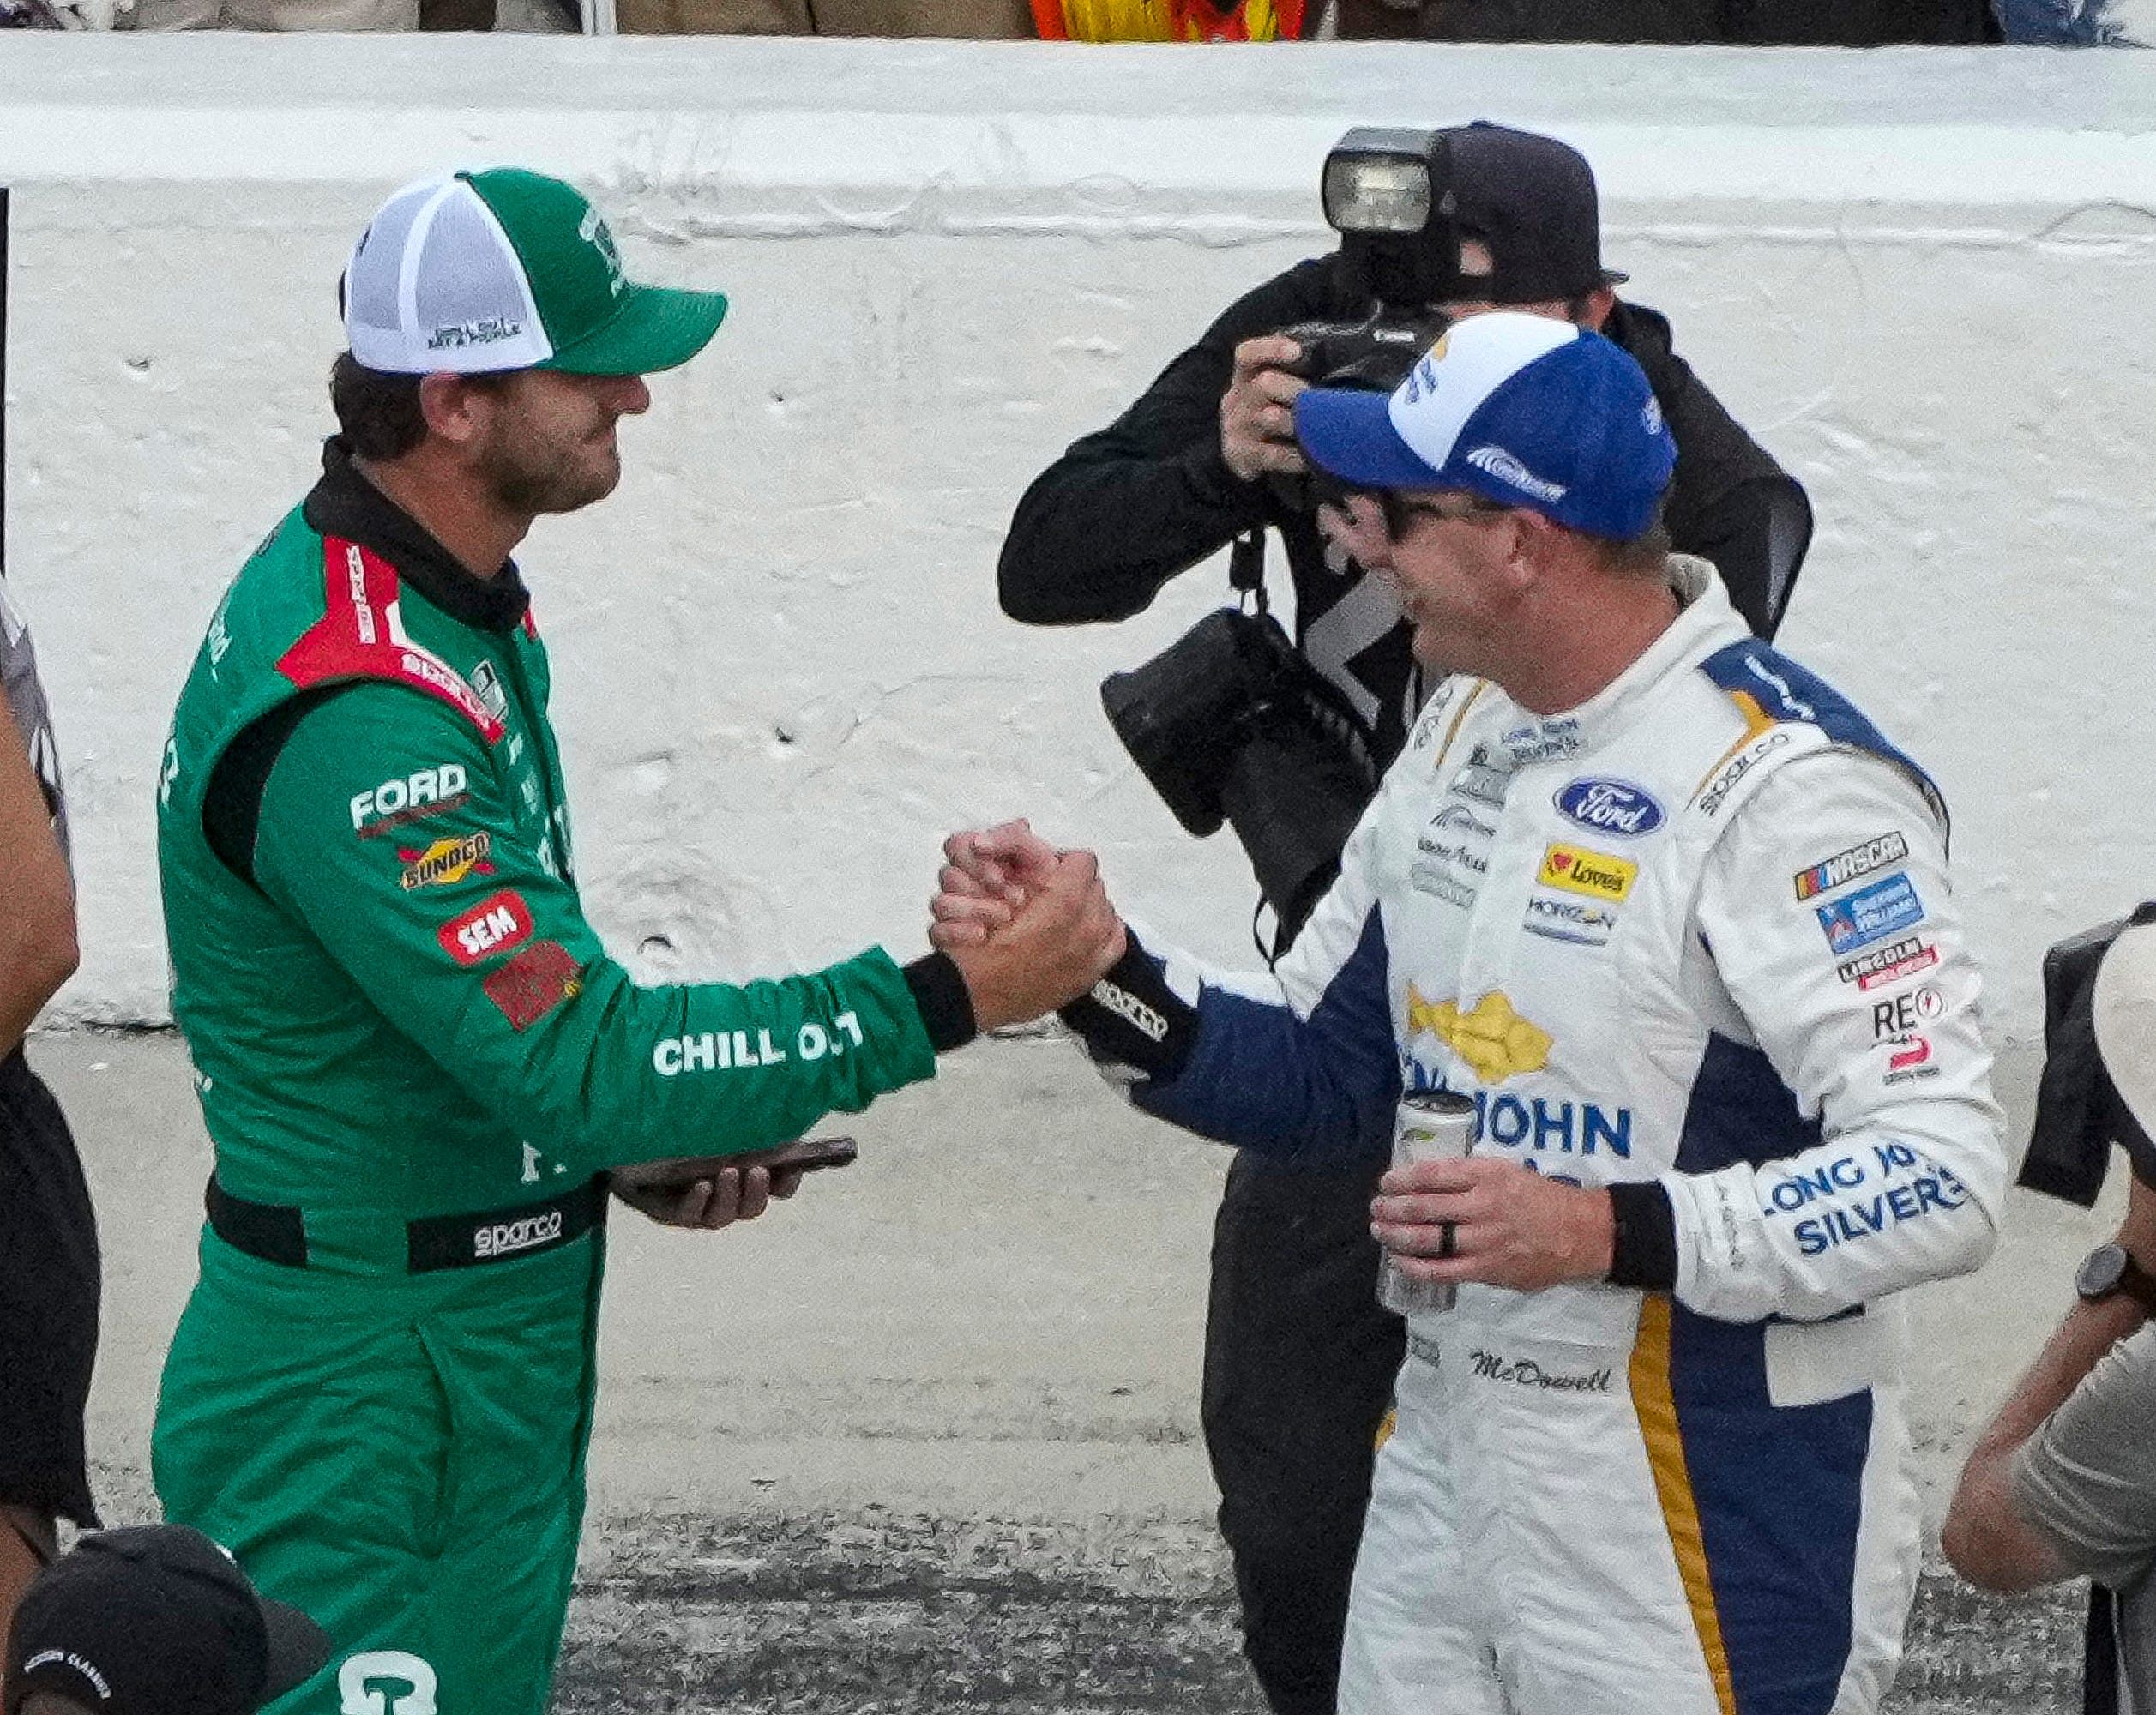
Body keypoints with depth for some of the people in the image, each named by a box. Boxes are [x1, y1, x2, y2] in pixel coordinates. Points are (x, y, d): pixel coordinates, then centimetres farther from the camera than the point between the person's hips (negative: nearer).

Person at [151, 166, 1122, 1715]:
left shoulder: (448, 598, 7)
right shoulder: (351, 715, -27)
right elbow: (580, 1062, -29)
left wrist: (636, 1146, 5)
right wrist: (946, 1002, -26)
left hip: (493, 1381, 10)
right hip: (365, 1403, -10)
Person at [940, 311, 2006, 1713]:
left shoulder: (1784, 783, -19)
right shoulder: (1468, 733, 9)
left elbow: (1944, 1178, -24)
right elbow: (1320, 1074, 14)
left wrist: (1612, 1233, -31)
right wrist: (1093, 970, -2)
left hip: (1713, 1530, -8)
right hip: (1445, 1481, 8)